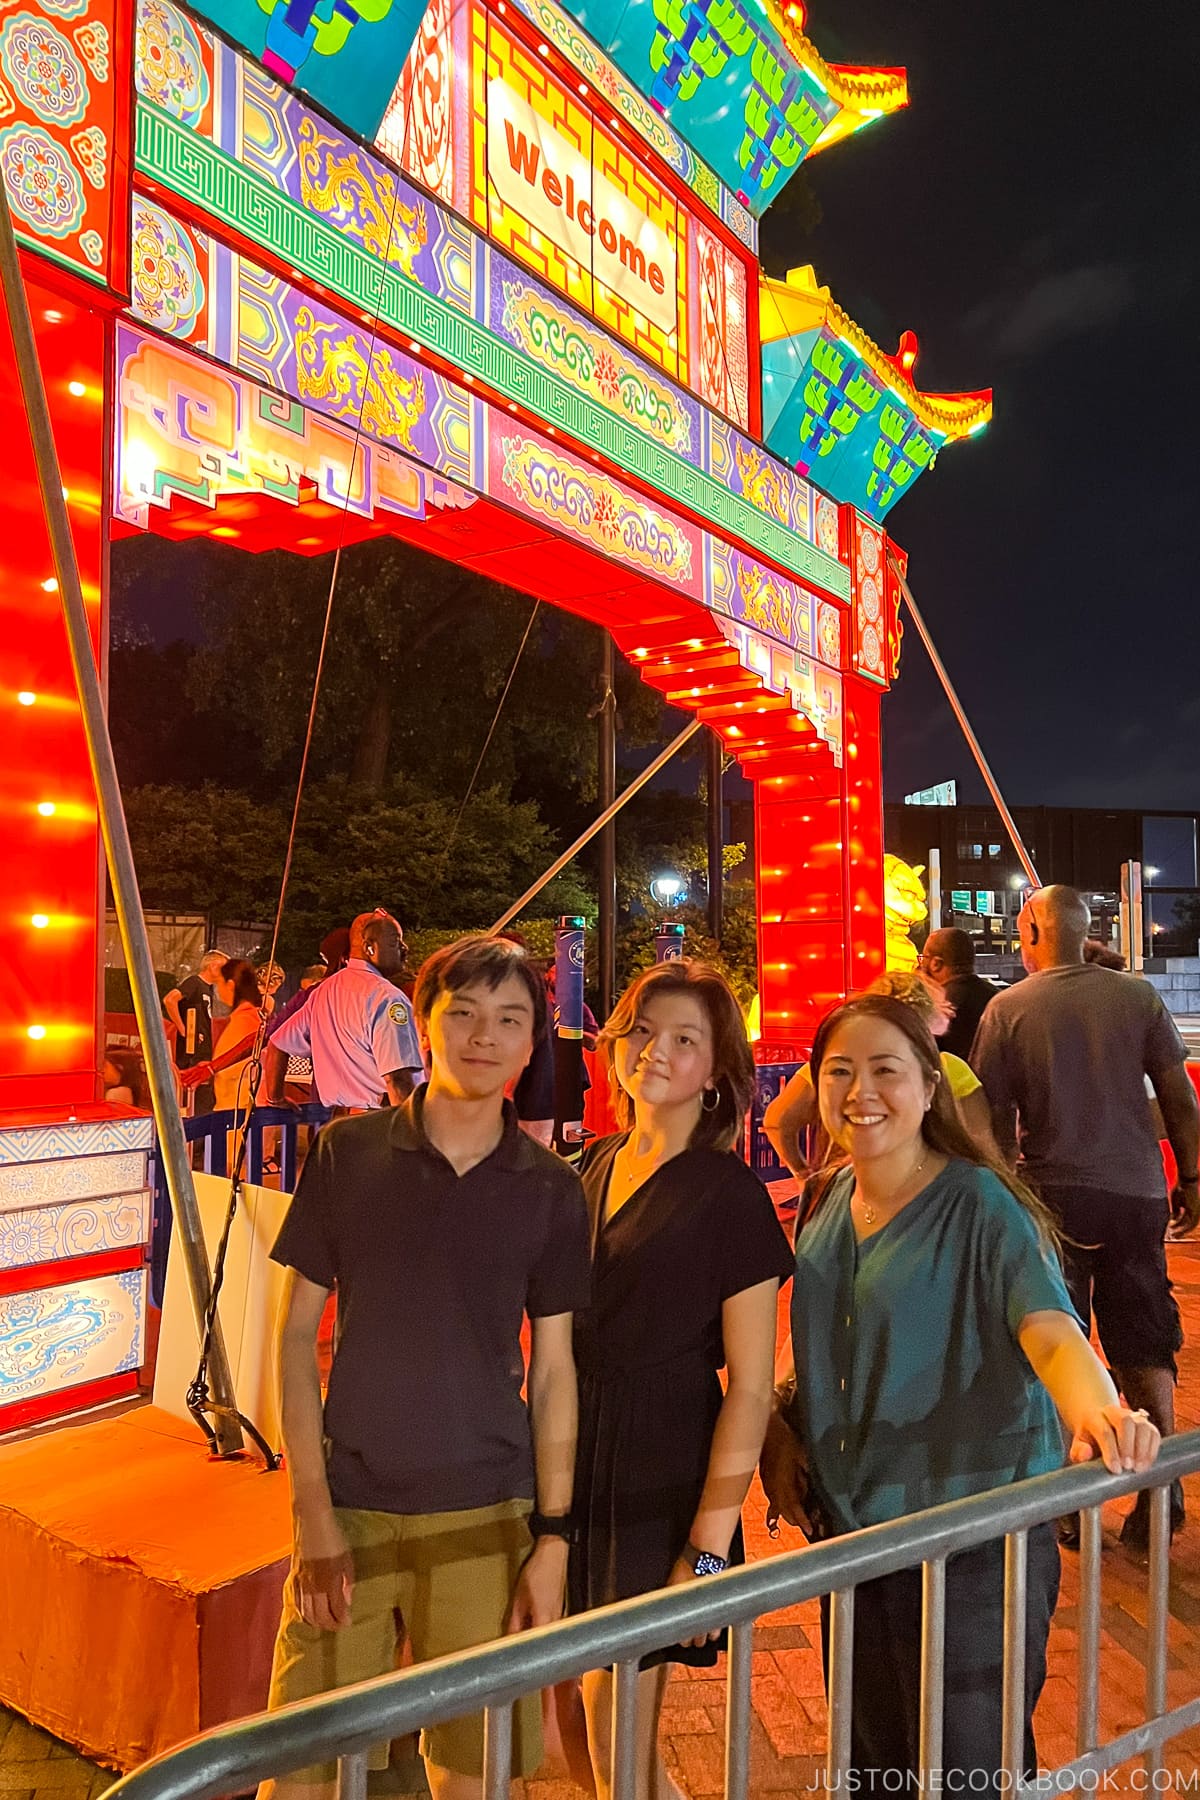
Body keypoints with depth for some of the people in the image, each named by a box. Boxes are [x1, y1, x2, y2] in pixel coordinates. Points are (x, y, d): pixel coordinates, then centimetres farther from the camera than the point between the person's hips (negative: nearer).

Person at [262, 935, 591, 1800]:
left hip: (485, 1514, 0)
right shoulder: (347, 1154, -5)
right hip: (348, 1507, 0)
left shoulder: (551, 1189, -3)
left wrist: (554, 1534, 0)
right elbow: (298, 1332, -1)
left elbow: (553, 1367, 2)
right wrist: (312, 1509, -5)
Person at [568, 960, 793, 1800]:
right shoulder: (592, 1170, 4)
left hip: (659, 1495, -6)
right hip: (574, 1478, 6)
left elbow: (751, 1387, -12)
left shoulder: (729, 1193, -13)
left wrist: (707, 1550, -15)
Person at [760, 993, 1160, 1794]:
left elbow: (1051, 1331, -29)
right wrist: (782, 1434, 0)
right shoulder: (828, 1205, 1)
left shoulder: (982, 1206, -16)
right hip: (847, 1529, 6)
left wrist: (1099, 1410, -48)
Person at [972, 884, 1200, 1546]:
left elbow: (997, 1113, -4)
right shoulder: (1137, 996, 0)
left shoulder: (1008, 1007, -6)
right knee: (1144, 1343, 15)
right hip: (1137, 1192, 2)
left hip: (1055, 1193, -2)